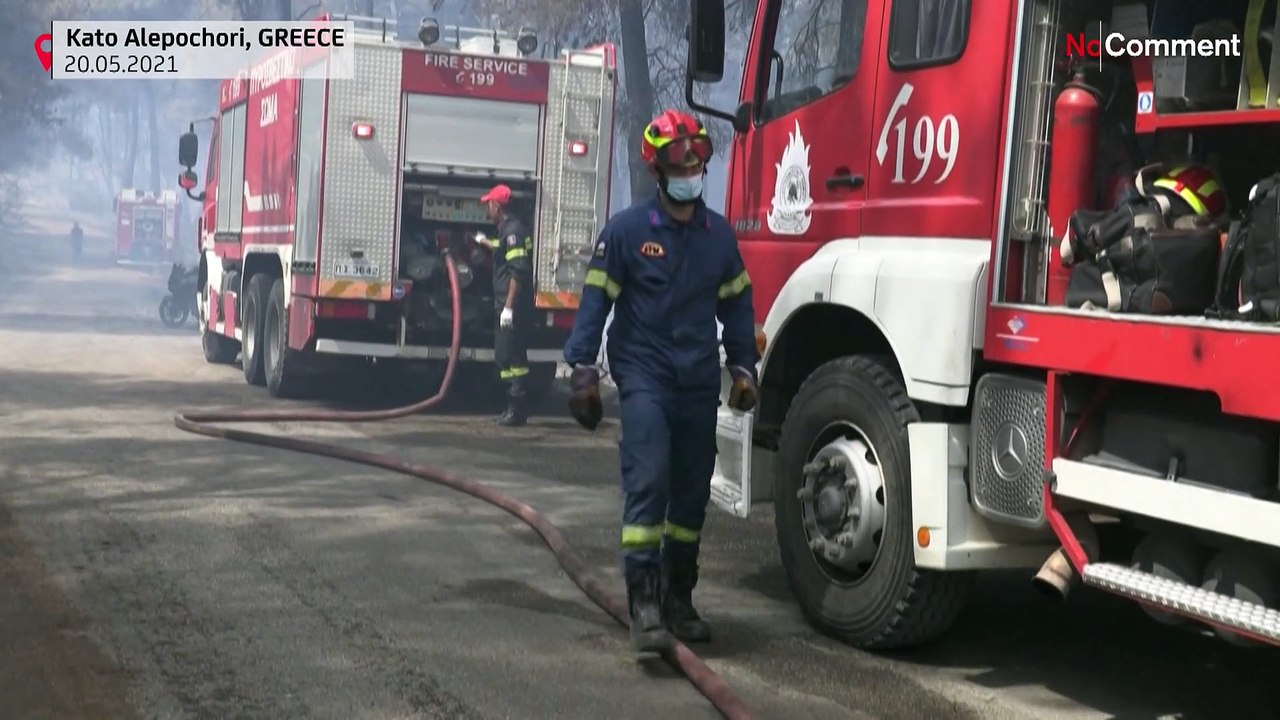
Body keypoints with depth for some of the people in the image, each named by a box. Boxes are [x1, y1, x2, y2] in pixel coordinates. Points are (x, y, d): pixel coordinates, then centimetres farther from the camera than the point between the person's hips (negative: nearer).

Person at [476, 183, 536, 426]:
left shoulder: (513, 230, -15)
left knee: (512, 356, -9)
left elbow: (518, 272, -23)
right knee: (505, 356, 14)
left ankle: (517, 411, -7)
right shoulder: (510, 228, 16)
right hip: (511, 305, 10)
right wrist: (487, 242, 57)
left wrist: (509, 307, -25)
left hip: (514, 306, -10)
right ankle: (514, 407, 19)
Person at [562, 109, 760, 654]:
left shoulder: (719, 234, 10)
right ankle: (644, 602, -17)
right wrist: (583, 370, -8)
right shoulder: (626, 230, -4)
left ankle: (678, 598, 24)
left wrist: (743, 367, 14)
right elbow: (596, 300, -3)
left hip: (699, 383, 5)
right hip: (644, 376, -5)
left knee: (692, 495, 11)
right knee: (647, 483, -17)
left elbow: (736, 303, 18)